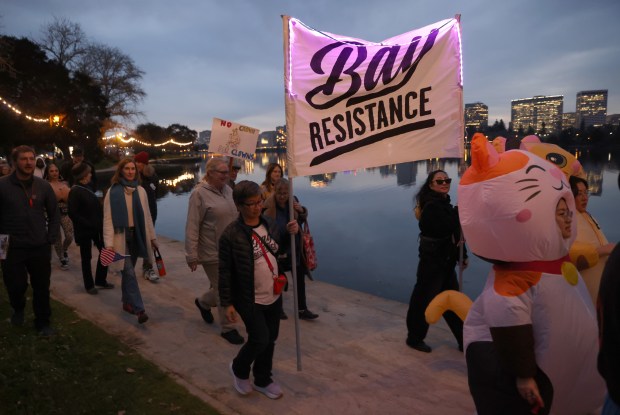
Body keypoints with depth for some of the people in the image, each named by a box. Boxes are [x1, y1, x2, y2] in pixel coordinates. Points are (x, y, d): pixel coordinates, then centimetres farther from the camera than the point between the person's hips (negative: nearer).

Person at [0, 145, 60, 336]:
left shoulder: (43, 186, 3)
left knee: (42, 288, 7)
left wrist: (51, 239, 2)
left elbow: (54, 214, 9)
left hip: (40, 248, 2)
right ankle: (18, 309, 42)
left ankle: (43, 323, 25)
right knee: (16, 286, 8)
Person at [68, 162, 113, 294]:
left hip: (96, 227, 7)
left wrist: (100, 222, 1)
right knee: (86, 258, 7)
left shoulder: (87, 188, 8)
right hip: (84, 230, -7)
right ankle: (89, 285, 22)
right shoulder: (75, 192, -15)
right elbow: (73, 214, -18)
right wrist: (89, 224, -19)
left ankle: (100, 280, 27)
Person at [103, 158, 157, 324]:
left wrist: (152, 236, 10)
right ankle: (139, 309, -8)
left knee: (127, 271, 15)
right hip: (121, 236, -4)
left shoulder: (140, 190, 5)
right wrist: (109, 242, -15)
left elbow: (147, 215, 9)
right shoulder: (113, 192, -7)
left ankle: (127, 302, 31)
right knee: (129, 272, -8)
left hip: (136, 235, 4)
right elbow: (108, 219, -9)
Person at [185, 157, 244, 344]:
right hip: (212, 252, -7)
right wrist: (192, 255, -16)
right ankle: (228, 328, 21)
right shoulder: (199, 193, -14)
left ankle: (203, 302, 45)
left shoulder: (228, 190, 6)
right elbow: (192, 227, -15)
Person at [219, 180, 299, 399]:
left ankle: (263, 380, 35)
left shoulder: (268, 224, 3)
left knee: (270, 340, 14)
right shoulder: (231, 235, -16)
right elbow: (225, 272, -12)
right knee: (259, 340, -4)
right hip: (250, 300, -6)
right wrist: (227, 303, -12)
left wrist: (291, 233, -6)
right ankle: (239, 369, 27)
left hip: (274, 296, 6)